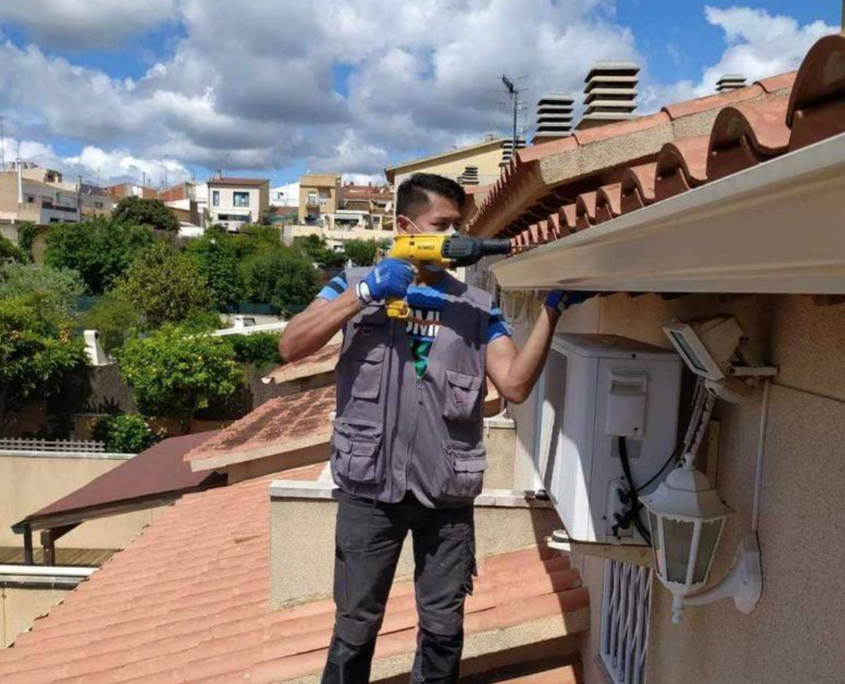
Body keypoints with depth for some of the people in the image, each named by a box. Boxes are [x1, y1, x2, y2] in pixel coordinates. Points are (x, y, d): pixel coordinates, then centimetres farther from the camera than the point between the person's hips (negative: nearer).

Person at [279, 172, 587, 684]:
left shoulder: (476, 307, 6)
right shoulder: (357, 284, 4)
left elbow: (515, 385, -4)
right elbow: (291, 347, -9)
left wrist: (550, 311, -13)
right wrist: (364, 292, -16)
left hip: (447, 493, 2)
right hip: (370, 488, -1)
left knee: (444, 628, 15)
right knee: (356, 626, 12)